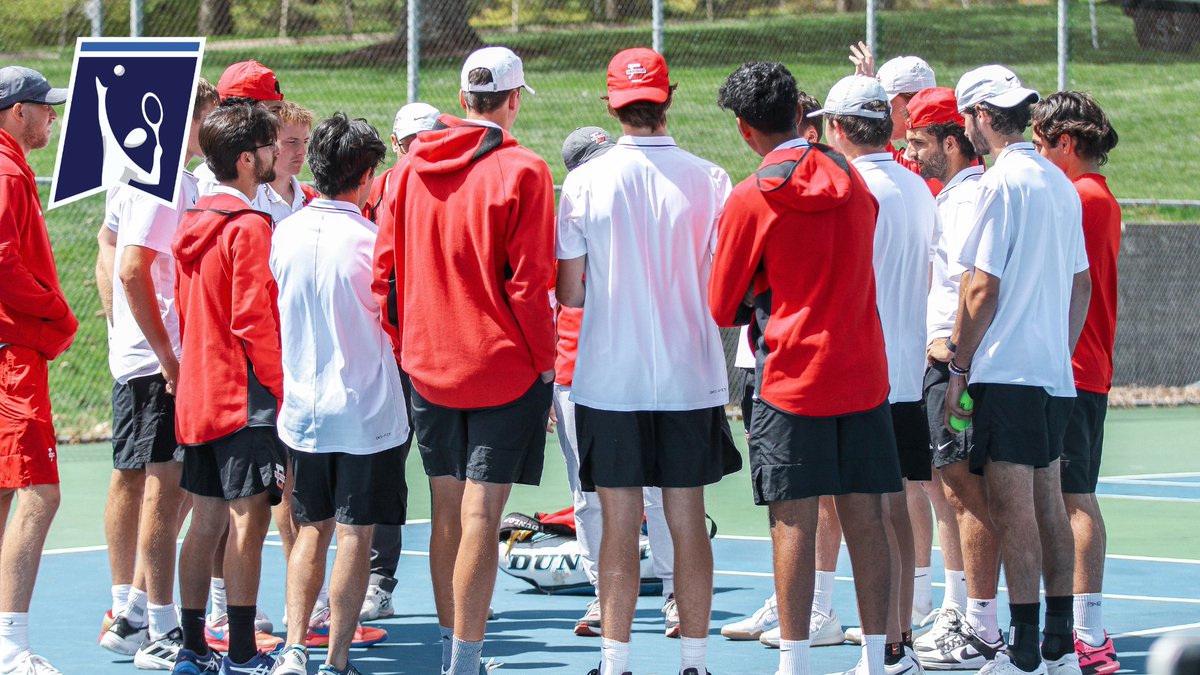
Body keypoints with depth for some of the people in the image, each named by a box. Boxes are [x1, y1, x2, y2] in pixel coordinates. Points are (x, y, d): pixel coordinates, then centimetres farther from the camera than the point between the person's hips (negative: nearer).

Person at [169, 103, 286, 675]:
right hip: (246, 395, -9)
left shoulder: (194, 224, 12)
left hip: (199, 393, 9)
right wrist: (282, 390, -13)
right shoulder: (249, 226, -14)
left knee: (207, 519, 11)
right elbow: (253, 320, -18)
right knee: (249, 517, -6)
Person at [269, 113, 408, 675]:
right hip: (366, 411, -5)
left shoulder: (284, 234, 0)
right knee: (354, 535, 1)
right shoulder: (369, 240, -15)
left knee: (312, 530, 14)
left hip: (303, 411, 5)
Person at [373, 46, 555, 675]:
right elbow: (528, 281, -12)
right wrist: (544, 361, -4)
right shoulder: (521, 172, -11)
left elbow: (386, 268, 7)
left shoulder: (411, 167, 3)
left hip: (427, 364, 5)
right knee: (480, 517, -5)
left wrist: (404, 343, 15)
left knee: (447, 511, 14)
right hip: (503, 365, -5)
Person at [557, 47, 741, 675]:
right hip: (691, 378, 1)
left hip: (609, 380, -1)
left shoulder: (583, 182, -6)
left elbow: (568, 292, -3)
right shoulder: (708, 178, -5)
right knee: (687, 522, 7)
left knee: (619, 526, 3)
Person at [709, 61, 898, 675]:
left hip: (791, 379, -4)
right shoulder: (852, 180, 6)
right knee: (865, 517, 6)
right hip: (863, 371, 5)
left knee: (793, 523, -2)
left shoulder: (750, 199, -9)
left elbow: (722, 308, -1)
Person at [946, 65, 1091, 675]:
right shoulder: (1060, 184, 12)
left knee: (1012, 510, -6)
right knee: (1048, 505, 11)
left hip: (1006, 372, -8)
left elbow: (982, 288, -15)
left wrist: (958, 367, -8)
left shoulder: (1002, 183, -12)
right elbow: (1081, 284, 17)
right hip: (1056, 373, 8)